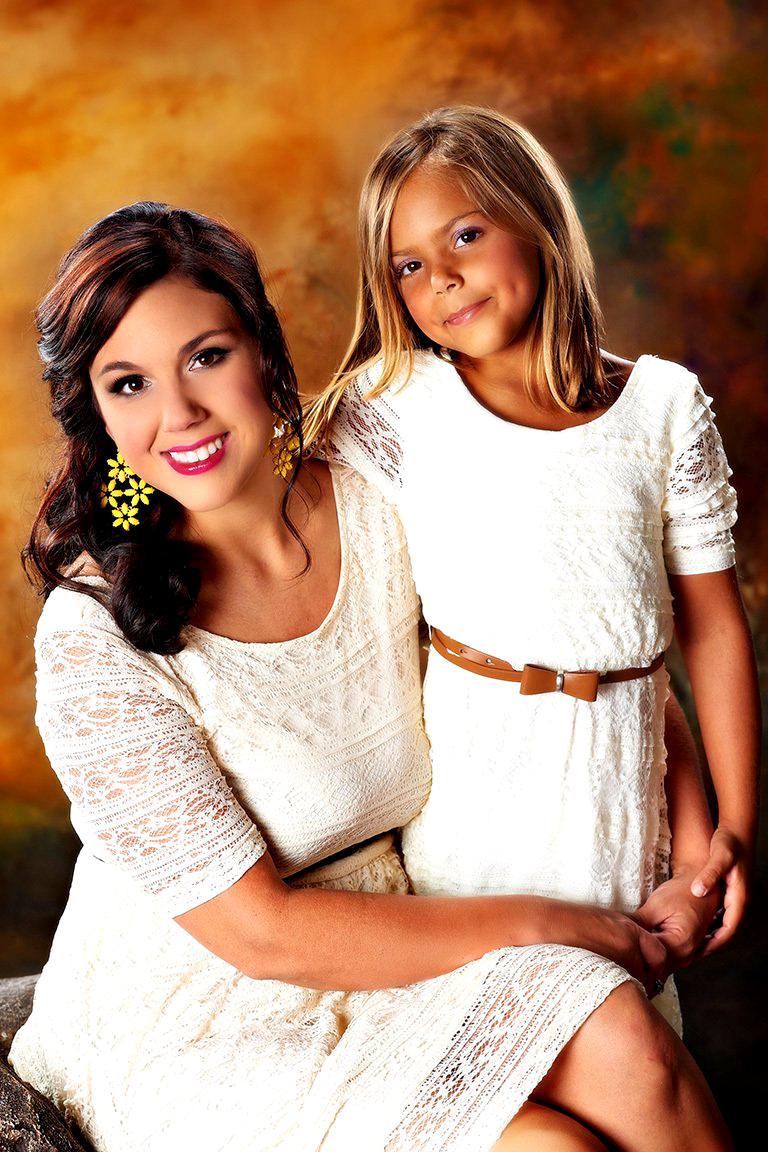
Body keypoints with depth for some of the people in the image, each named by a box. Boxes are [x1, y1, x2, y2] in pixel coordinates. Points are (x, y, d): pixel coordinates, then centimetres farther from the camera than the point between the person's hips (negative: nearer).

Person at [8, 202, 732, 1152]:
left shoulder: (379, 515, -8)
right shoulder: (97, 640, -21)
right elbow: (261, 932, -18)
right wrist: (540, 923, -15)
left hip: (382, 946, 4)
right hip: (192, 1040, -4)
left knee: (621, 1038, -20)